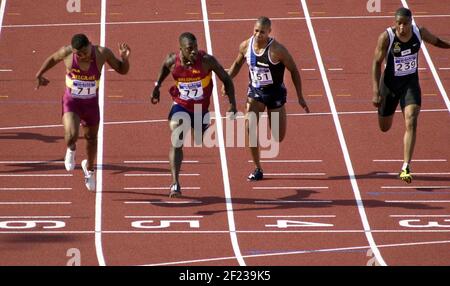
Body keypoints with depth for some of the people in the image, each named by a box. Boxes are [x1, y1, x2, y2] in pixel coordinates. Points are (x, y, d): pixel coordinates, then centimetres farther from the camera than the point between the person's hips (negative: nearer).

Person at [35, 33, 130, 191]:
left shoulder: (101, 53, -21)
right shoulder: (66, 52, -21)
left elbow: (122, 70, -9)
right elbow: (52, 59, 3)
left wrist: (124, 58, -29)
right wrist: (39, 75, 7)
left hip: (91, 103, 2)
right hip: (71, 102, -2)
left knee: (91, 138, 19)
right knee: (71, 135, -25)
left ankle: (89, 168, 50)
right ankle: (71, 149, 15)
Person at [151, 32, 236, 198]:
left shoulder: (207, 60, -24)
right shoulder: (173, 61, -19)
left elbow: (226, 79, -12)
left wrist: (232, 103, -19)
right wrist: (157, 86, 8)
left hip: (201, 108, 1)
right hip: (180, 106, -1)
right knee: (176, 143, -20)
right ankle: (175, 184, -21)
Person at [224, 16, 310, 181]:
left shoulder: (277, 50, -21)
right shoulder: (246, 46, -9)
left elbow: (294, 70, -11)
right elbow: (237, 64, 13)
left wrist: (300, 97, -9)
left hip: (275, 93, -2)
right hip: (255, 92, 2)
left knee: (279, 137, 3)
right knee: (249, 128, -17)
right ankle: (257, 169, -5)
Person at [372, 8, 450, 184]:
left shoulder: (419, 32, -11)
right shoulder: (386, 37, -21)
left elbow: (436, 41, 11)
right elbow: (377, 63, -15)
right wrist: (376, 92, -19)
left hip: (411, 83, 1)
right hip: (390, 83, -1)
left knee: (411, 123, -19)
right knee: (384, 128, 15)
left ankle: (406, 167, -21)